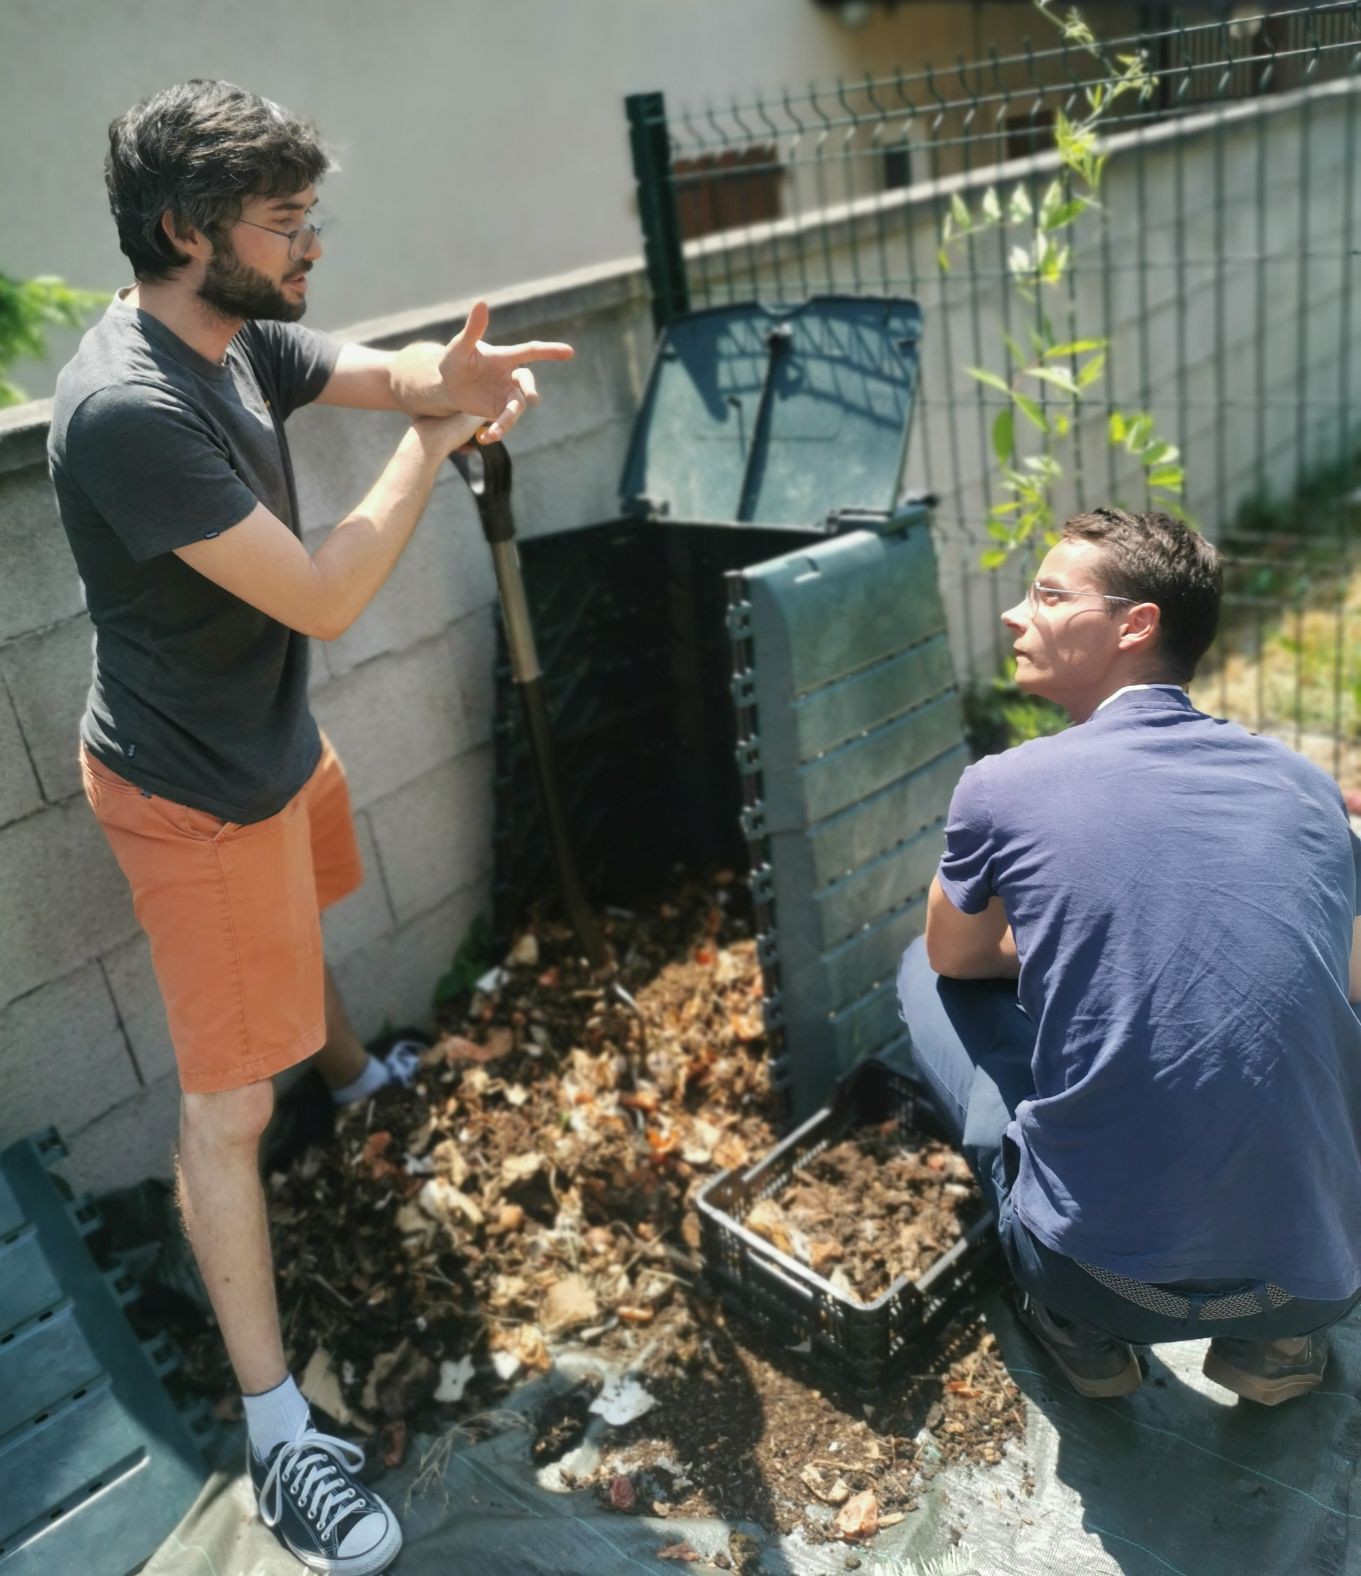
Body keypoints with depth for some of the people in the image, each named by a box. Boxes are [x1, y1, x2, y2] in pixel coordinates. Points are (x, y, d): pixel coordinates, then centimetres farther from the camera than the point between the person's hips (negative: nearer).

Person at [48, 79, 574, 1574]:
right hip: (196, 791, -9)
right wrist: (429, 442, -20)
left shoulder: (235, 332, -4)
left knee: (300, 932, 34)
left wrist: (450, 371, -25)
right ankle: (276, 1427, 13)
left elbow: (379, 372, -1)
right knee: (229, 1104, -1)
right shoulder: (129, 406, -31)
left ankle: (356, 1077, 66)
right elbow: (324, 598, -31)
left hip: (273, 737, 9)